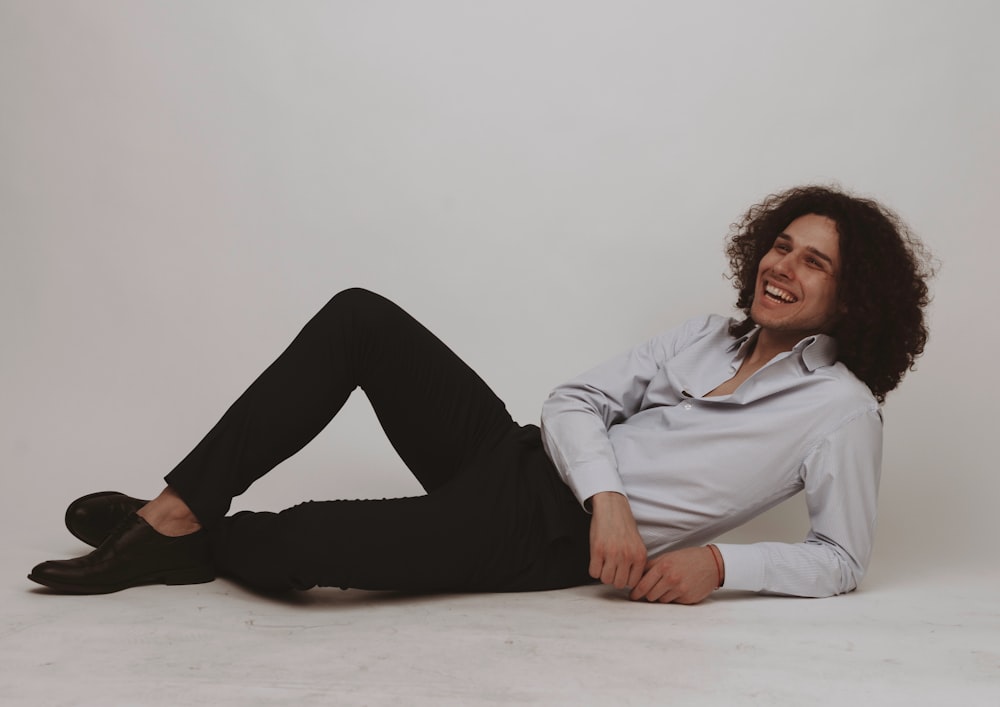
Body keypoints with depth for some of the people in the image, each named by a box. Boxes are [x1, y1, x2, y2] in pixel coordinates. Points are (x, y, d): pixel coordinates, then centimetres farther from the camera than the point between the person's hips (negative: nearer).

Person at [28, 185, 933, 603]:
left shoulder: (841, 408, 0)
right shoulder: (707, 336, 14)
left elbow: (842, 558, 0)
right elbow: (575, 401, 6)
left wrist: (720, 562, -15)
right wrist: (610, 496, -13)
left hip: (557, 543, -6)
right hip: (518, 457, 6)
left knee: (299, 543, -27)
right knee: (359, 316, -13)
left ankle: (200, 548, 9)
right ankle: (178, 511, -8)